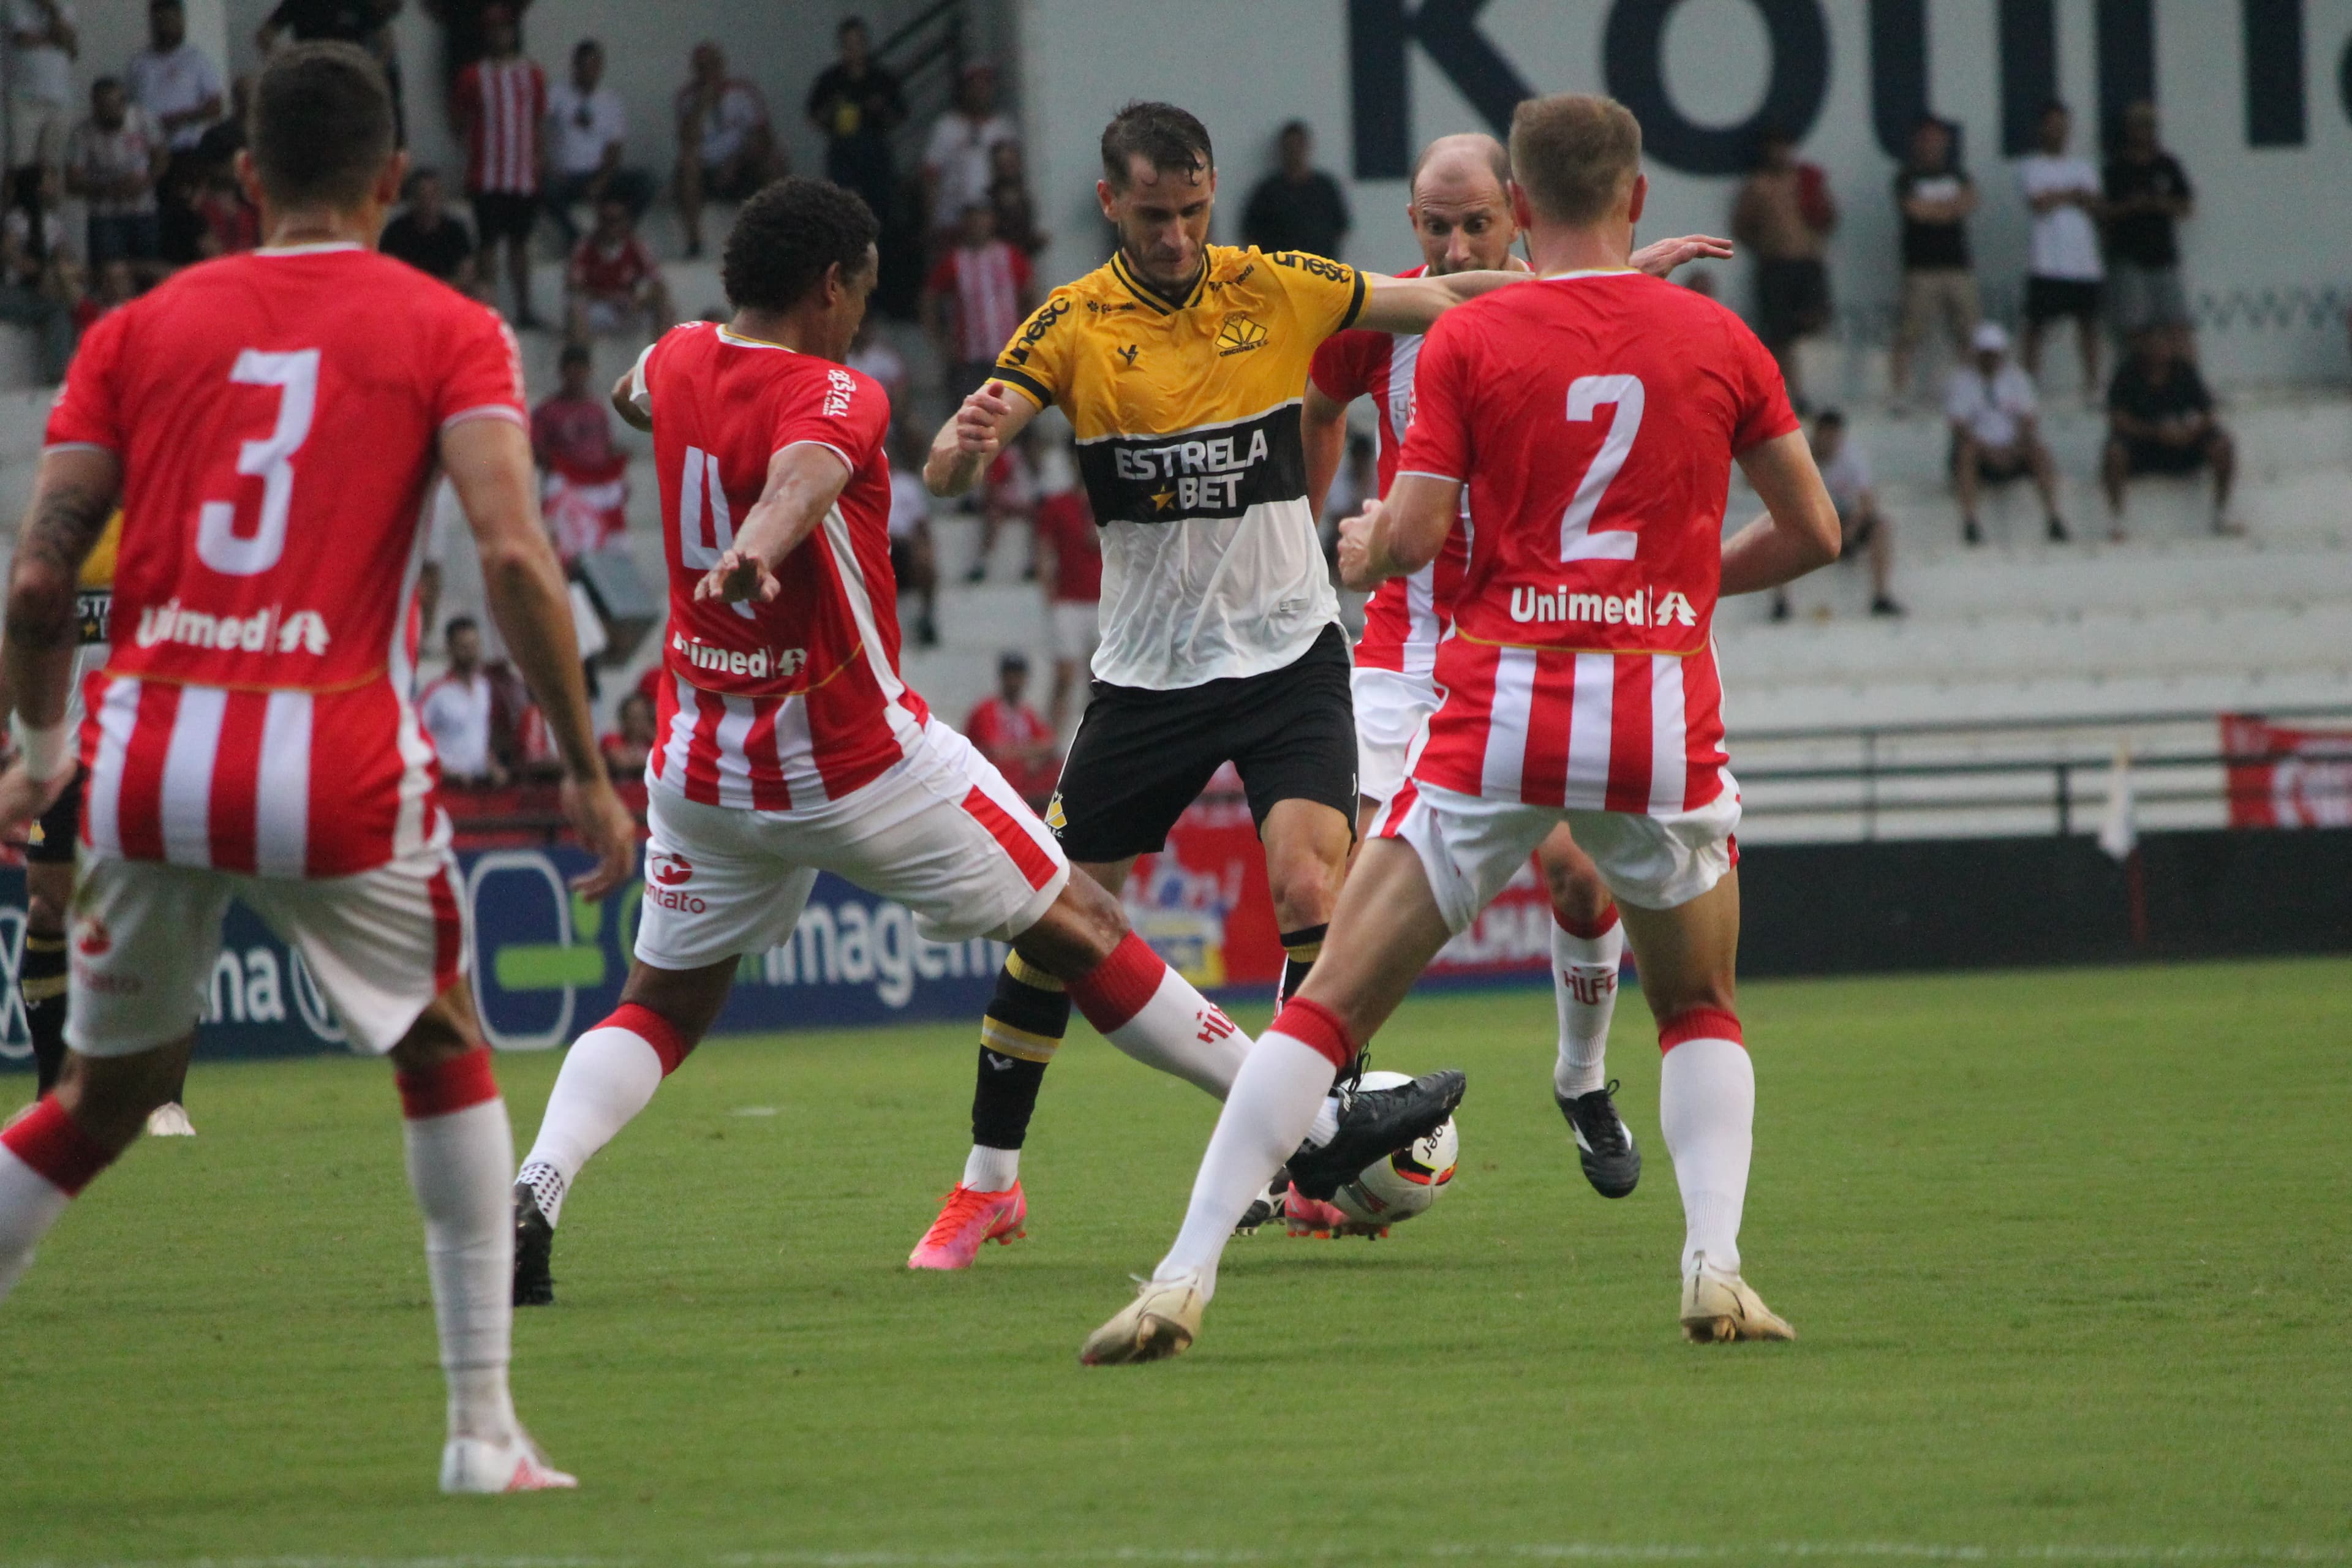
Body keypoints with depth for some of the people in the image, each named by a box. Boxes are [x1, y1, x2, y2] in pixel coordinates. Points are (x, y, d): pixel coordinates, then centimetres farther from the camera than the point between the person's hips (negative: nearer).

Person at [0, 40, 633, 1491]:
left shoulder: (141, 330, 13)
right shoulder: (448, 334, 5)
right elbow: (515, 555, -8)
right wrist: (587, 771, -3)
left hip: (149, 757, 2)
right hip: (338, 760, -2)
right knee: (448, 1064, 19)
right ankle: (485, 1430, 12)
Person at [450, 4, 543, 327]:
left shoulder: (532, 75, 9)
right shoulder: (474, 77, 1)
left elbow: (540, 119, 15)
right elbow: (457, 122, 4)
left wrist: (541, 158, 7)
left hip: (525, 176, 3)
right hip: (487, 176, -3)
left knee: (520, 241, 9)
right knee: (489, 242, -4)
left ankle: (524, 306, 15)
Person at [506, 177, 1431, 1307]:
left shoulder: (679, 360, 3)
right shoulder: (831, 398, -19)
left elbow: (627, 398, 27)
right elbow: (803, 473, -42)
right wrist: (762, 548, -63)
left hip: (700, 771, 6)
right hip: (857, 765, -6)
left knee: (663, 1004, 12)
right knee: (1077, 930, 5)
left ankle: (534, 1190, -15)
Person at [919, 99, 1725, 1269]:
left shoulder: (1278, 289, -2)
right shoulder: (1072, 326, -5)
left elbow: (1448, 300, 4)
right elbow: (946, 475, -13)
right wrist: (966, 443, -37)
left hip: (1287, 656, 0)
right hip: (1145, 674, 0)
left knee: (1311, 888, -19)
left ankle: (1317, 1161, -9)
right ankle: (987, 1182, 14)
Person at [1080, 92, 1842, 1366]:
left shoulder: (1467, 340, 0)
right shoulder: (1717, 341, 6)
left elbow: (1409, 538, -4)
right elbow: (1813, 532, 13)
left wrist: (1361, 548, 19)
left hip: (1503, 707, -1)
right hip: (1666, 714, 2)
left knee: (1331, 1006, 3)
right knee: (1700, 1013, 23)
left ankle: (1184, 1280, -5)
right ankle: (1715, 1264, 2)